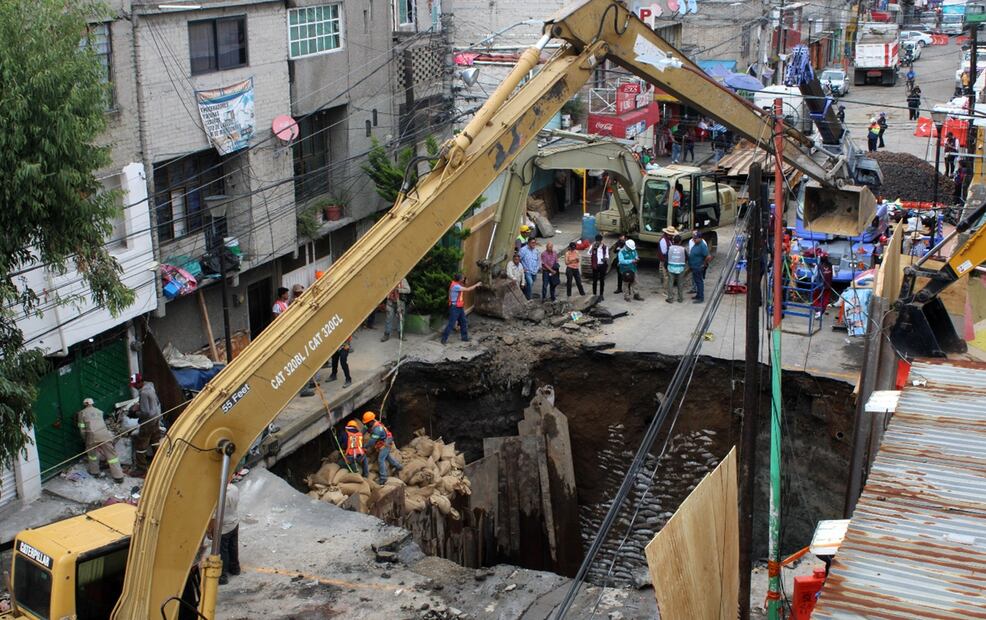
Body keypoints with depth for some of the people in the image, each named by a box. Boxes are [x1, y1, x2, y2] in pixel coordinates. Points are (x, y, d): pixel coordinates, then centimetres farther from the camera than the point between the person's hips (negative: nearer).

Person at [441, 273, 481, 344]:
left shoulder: (457, 285, 9)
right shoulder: (455, 286, -22)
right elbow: (467, 289, -21)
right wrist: (476, 285, -11)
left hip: (460, 307, 10)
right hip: (455, 307, -10)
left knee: (463, 322, 12)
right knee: (451, 324, -6)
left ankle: (464, 337, 21)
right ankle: (444, 338, 1)